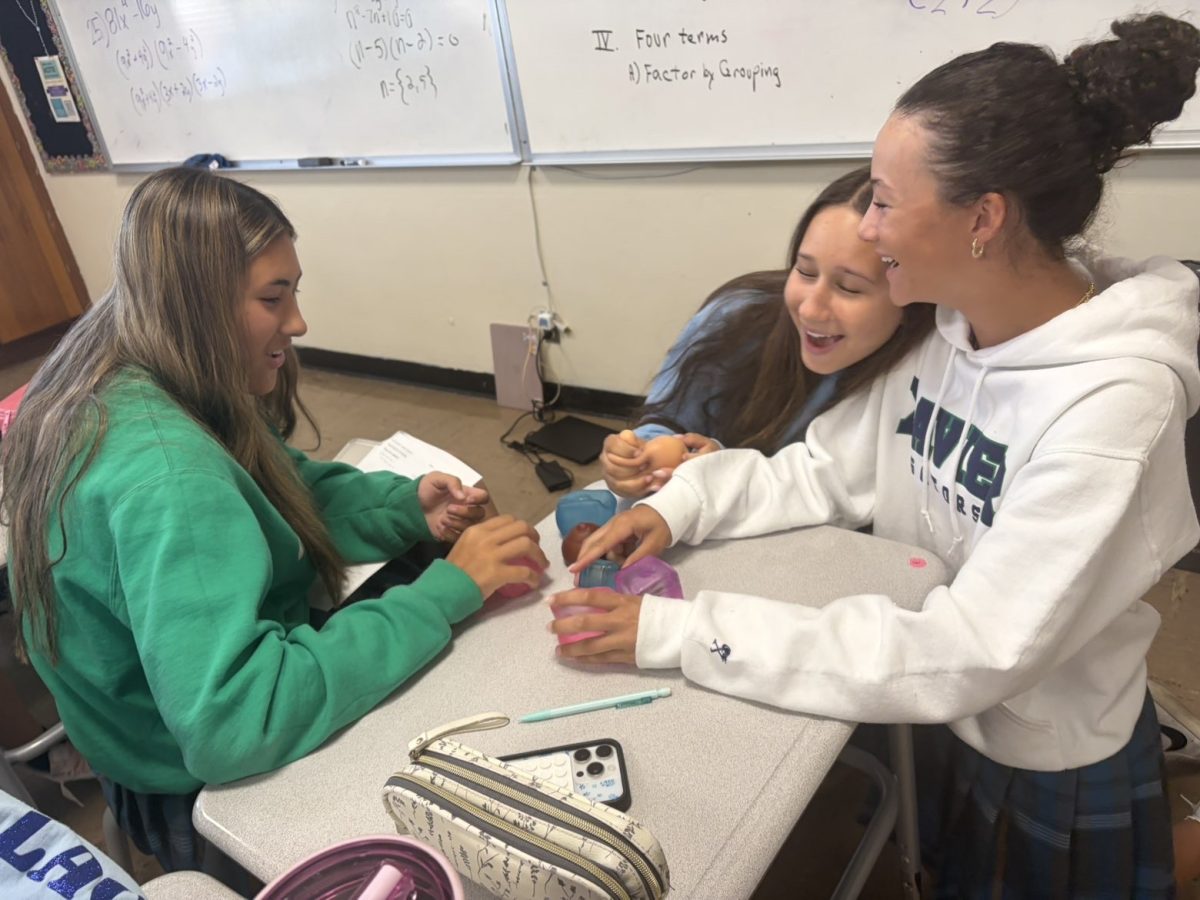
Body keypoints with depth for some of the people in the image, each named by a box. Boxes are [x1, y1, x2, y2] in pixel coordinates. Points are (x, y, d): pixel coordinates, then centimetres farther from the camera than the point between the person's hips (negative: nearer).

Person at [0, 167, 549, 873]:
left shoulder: (121, 385, -6)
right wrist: (446, 589, -37)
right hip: (209, 795, -8)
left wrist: (405, 504, -12)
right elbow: (231, 726, -42)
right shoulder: (163, 473, -36)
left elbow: (279, 488, 4)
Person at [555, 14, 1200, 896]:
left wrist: (678, 631, -37)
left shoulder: (1109, 405, -34)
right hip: (935, 728, 5)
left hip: (1053, 781, -5)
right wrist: (680, 505, -19)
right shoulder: (948, 330, -11)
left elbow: (964, 656, -36)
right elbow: (823, 469, -3)